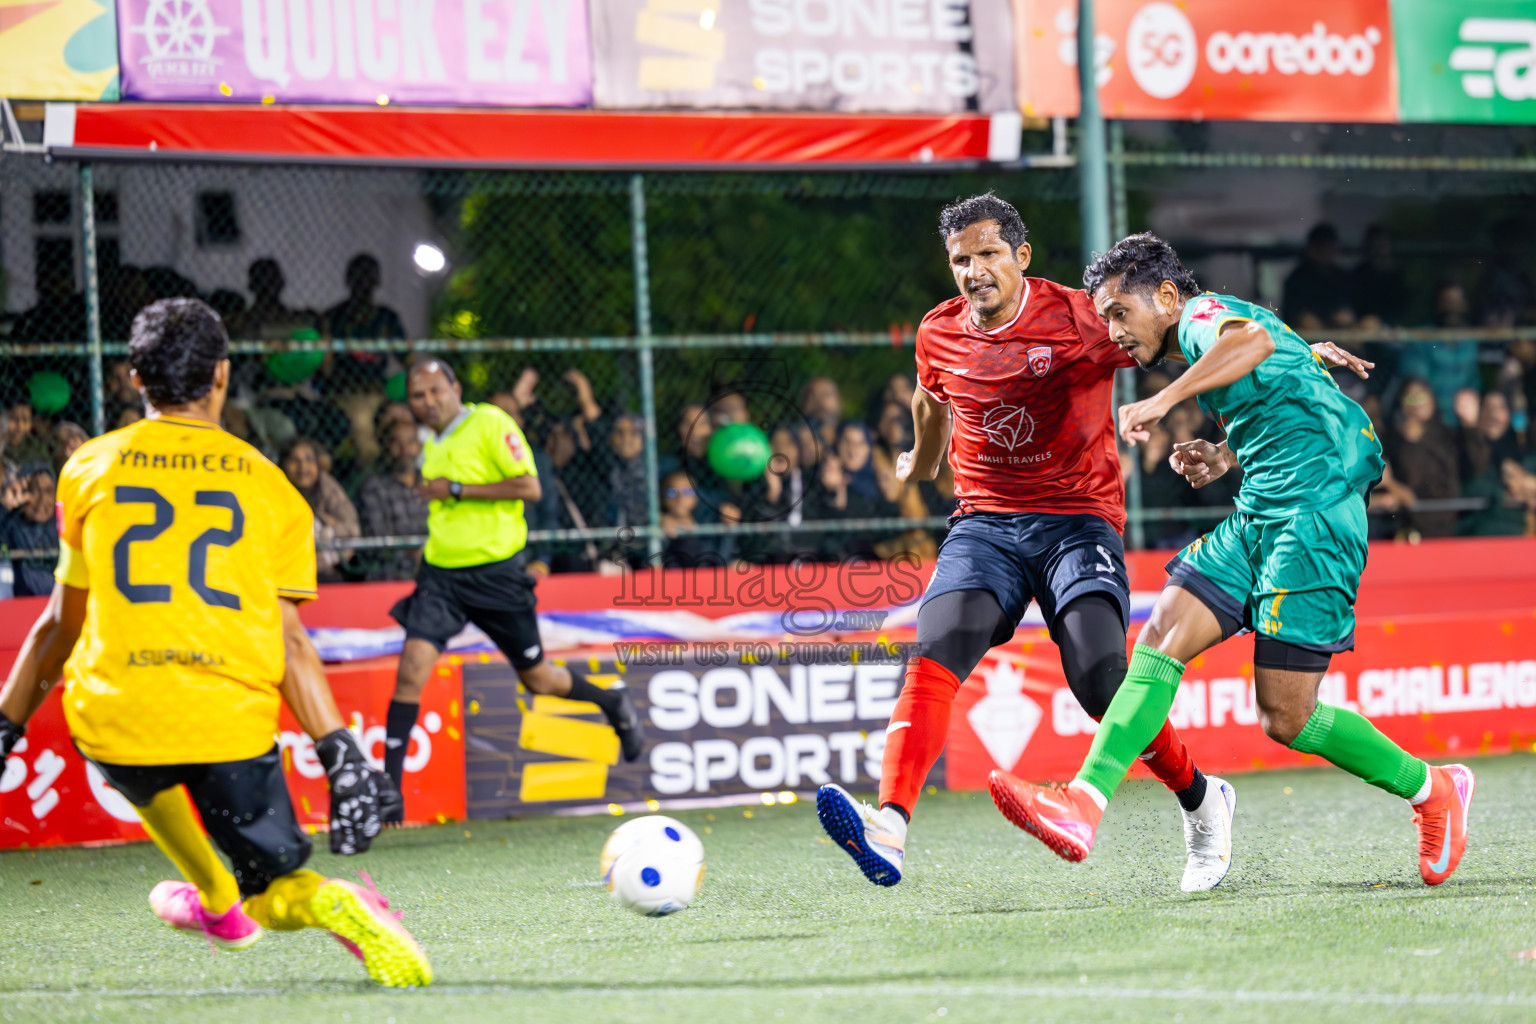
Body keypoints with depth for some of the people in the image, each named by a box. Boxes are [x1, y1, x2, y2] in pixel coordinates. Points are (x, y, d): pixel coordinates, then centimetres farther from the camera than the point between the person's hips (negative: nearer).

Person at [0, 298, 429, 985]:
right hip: (233, 719, -1)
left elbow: (63, 624, 12)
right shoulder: (268, 486, 7)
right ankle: (338, 910, -21)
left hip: (113, 714, 1)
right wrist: (340, 755, 0)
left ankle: (217, 901, 43)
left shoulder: (89, 469, 7)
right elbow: (288, 641, 0)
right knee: (273, 893, 11)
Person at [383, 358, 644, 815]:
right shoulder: (431, 444, 12)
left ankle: (614, 704, 37)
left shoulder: (490, 424, -10)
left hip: (495, 571, -5)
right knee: (412, 669, -14)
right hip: (442, 573, 5)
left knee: (537, 678, 7)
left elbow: (530, 487, -18)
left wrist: (456, 489, -18)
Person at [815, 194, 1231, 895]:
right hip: (985, 522, 4)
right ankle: (889, 826, -39)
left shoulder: (1077, 320, -8)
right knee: (935, 653, -23)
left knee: (1100, 679, -22)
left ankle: (1202, 803, 5)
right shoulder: (939, 335, 6)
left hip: (1078, 520, -3)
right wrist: (921, 465, 47)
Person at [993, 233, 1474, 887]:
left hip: (1312, 515, -10)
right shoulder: (1198, 347, 22)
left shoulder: (1204, 314, -7)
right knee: (1162, 637, -7)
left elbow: (1255, 340, -33)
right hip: (1256, 520, 10)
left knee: (1285, 718, -9)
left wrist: (1165, 399, -34)